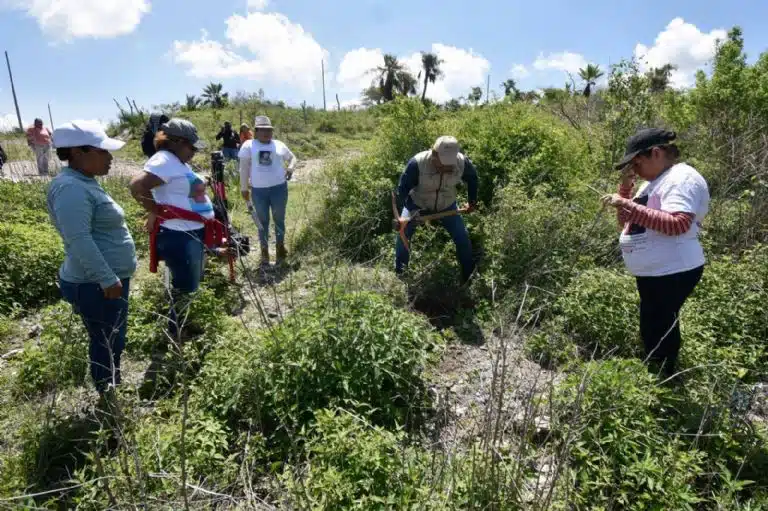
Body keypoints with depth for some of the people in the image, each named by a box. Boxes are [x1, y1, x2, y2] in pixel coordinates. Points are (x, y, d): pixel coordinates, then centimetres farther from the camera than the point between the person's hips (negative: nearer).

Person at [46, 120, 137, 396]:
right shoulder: (71, 188, -21)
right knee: (107, 345, 3)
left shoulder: (84, 183, 12)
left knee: (113, 341, 22)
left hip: (107, 279, 10)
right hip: (97, 285, -10)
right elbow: (80, 240, -28)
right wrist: (107, 279, -27)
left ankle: (114, 389, 39)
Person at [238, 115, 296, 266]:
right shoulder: (248, 146, 1)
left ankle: (280, 248, 26)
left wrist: (290, 167, -4)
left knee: (279, 219, 10)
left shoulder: (279, 145, 8)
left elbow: (292, 157, 19)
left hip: (279, 188, 1)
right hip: (258, 190, -1)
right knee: (262, 221, 9)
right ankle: (264, 251, 20)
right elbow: (244, 167, 2)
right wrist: (244, 188, -1)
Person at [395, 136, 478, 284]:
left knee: (462, 237, 1)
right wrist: (412, 209, -39)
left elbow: (472, 178, -3)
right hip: (417, 204, -2)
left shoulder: (463, 163, -28)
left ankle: (469, 274, 24)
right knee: (403, 234, -8)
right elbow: (402, 188, -25)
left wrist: (472, 201, 4)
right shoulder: (417, 163, -36)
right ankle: (399, 272, 16)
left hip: (447, 206, 2)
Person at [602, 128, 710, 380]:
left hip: (672, 273, -10)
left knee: (656, 334, -3)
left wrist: (629, 206, -28)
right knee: (657, 332, 18)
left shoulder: (681, 178, -14)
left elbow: (678, 224, -29)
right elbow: (627, 223, 15)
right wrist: (626, 187, 3)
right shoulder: (654, 182, 15)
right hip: (653, 273, 10)